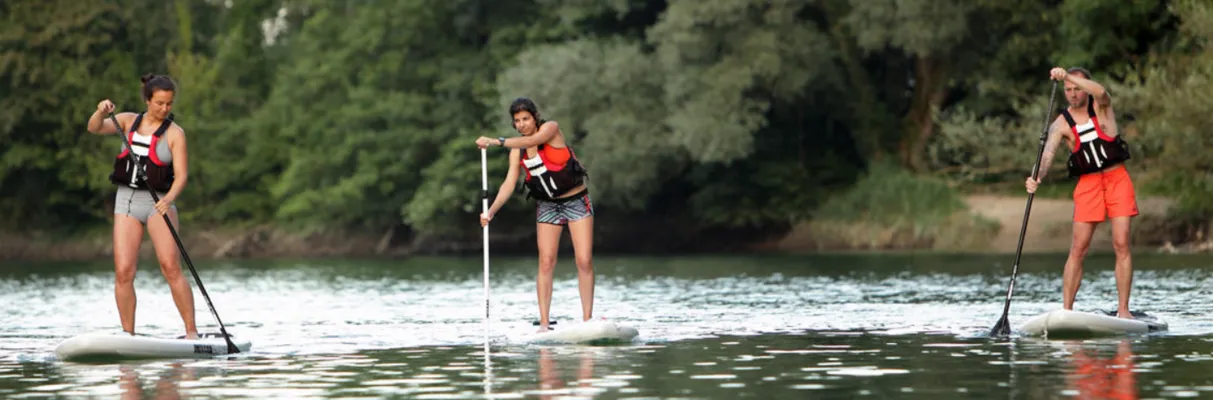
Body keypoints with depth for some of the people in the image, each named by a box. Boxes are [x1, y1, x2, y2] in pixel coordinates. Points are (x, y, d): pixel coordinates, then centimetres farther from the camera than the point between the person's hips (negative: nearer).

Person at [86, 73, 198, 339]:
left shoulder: (174, 133, -1)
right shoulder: (129, 121, 10)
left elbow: (181, 175, -9)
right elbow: (95, 128, 0)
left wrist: (169, 198, -28)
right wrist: (102, 112, -22)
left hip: (158, 203, -3)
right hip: (126, 200, 3)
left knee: (171, 268, -16)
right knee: (123, 272, -6)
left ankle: (191, 332, -13)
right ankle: (128, 335, 0)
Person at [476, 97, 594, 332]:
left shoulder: (551, 128, -13)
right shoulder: (517, 152, 1)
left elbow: (532, 141, -33)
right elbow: (509, 183, -5)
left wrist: (496, 142, -43)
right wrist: (491, 212, -19)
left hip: (576, 201, -4)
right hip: (547, 206, 4)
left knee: (584, 261, -10)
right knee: (546, 262, -8)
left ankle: (587, 319, -7)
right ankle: (543, 323, -10)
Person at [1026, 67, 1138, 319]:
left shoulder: (1101, 107, 0)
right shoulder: (1061, 124, -1)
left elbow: (1100, 92, -24)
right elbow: (1048, 152, -16)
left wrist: (1068, 76, -35)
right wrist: (1037, 178, -36)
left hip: (1117, 178, 0)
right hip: (1088, 184, 0)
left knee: (1121, 245, -6)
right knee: (1078, 249, -5)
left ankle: (1123, 310, -4)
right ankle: (1066, 310, -5)